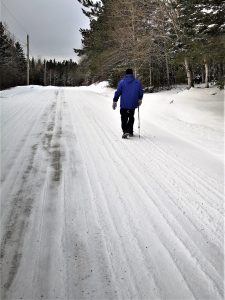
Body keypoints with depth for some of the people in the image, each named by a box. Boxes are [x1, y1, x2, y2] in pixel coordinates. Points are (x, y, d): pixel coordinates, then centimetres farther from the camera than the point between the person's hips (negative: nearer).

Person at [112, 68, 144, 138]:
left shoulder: (122, 82, -3)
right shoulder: (137, 82, 2)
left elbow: (118, 92, -4)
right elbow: (141, 92, 7)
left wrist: (115, 101, 3)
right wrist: (140, 100, 24)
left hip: (124, 104, -2)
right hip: (133, 104, 2)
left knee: (124, 118, 3)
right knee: (131, 118, 18)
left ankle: (125, 131, -15)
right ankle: (130, 131, 22)